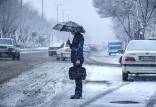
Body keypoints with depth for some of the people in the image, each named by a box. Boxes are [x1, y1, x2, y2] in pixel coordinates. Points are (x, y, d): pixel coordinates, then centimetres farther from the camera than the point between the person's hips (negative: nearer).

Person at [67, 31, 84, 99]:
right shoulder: (75, 37, 19)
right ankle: (78, 94, 15)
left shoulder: (80, 37, -10)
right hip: (75, 59, 10)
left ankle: (78, 94, -7)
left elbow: (80, 48, -17)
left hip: (78, 59, -10)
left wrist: (78, 59, -23)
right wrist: (69, 44, 6)